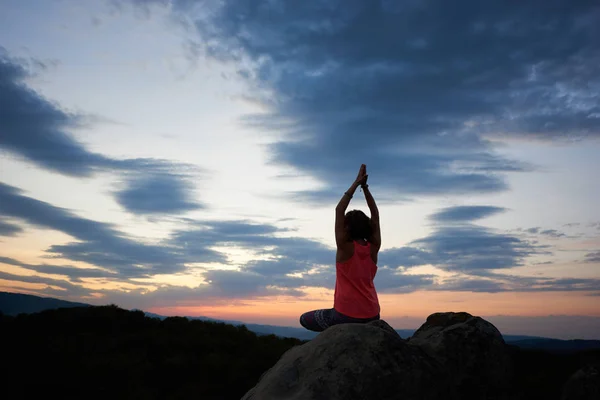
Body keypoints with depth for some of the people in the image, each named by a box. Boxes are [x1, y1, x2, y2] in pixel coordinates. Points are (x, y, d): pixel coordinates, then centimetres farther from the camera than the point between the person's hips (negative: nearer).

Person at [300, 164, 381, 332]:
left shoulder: (345, 248, -11)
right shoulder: (373, 248, 0)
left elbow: (339, 210, -9)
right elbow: (375, 214, 9)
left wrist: (356, 184, -6)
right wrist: (364, 187, 7)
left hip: (346, 316, -5)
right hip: (371, 317, 5)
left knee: (305, 319, 19)